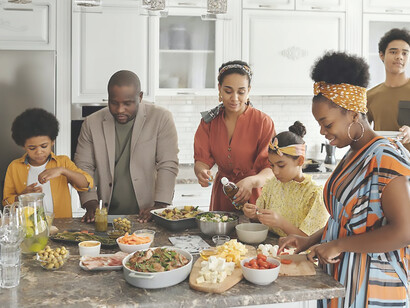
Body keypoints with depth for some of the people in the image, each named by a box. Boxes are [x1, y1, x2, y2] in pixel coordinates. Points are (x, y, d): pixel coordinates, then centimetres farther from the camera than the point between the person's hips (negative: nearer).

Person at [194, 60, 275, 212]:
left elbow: (271, 169, -14)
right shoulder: (209, 121, 3)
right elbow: (201, 160, -1)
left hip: (253, 198, -2)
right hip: (221, 197, 3)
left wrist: (252, 181, -34)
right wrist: (201, 171, -25)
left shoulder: (263, 122, -8)